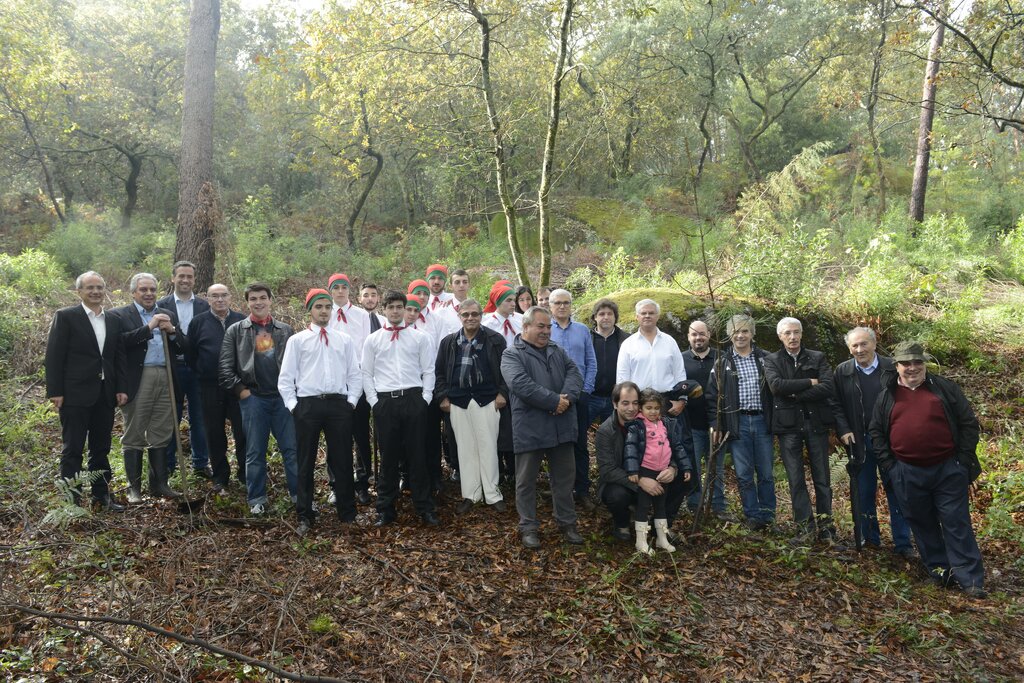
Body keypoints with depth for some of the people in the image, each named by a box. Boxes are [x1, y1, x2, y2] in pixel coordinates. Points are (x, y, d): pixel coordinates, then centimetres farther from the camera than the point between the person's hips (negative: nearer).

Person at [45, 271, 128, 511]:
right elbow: (54, 356, -7)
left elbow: (119, 356, 12)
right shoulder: (65, 317, -4)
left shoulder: (113, 320, 11)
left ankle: (101, 495, 21)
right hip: (75, 394, -5)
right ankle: (71, 499, 8)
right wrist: (55, 391, -11)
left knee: (101, 448, 12)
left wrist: (121, 388, 4)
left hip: (105, 395, 5)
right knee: (72, 449, 1)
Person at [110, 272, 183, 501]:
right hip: (137, 380, -4)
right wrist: (149, 328, -17)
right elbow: (121, 342, -16)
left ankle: (159, 483, 19)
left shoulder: (169, 315, 16)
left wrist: (172, 331, -7)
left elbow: (181, 349, 11)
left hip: (165, 379, 4)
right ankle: (134, 487, 12)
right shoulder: (120, 315, 1)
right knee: (133, 436, 4)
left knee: (161, 435, 10)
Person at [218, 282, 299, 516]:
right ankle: (257, 499, 17)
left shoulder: (285, 330, 10)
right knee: (255, 452, 6)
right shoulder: (235, 331, 6)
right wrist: (241, 390, -4)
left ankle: (299, 495, 11)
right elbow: (225, 367, 2)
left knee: (292, 448, 1)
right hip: (253, 398, -1)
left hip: (283, 396, 1)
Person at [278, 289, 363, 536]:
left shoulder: (345, 340, 10)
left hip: (339, 404, 1)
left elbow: (355, 374, 10)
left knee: (343, 460, 7)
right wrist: (293, 405, -4)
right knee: (305, 462, 5)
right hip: (307, 404, -1)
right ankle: (305, 516, 16)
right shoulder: (297, 340, 6)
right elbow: (286, 377, 3)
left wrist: (351, 401, 0)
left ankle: (347, 512, 20)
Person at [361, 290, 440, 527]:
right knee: (388, 457, 6)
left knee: (417, 455, 4)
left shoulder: (420, 338, 7)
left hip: (414, 399, 0)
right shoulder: (372, 340, 8)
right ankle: (385, 510, 18)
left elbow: (428, 371, 6)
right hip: (385, 401, 0)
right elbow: (366, 374, 8)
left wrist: (425, 398, -3)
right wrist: (374, 401, -1)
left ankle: (425, 508, 15)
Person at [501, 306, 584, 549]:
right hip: (529, 428, -5)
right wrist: (555, 401, -20)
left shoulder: (558, 352, 15)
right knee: (526, 481, 6)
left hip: (561, 427, 5)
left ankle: (567, 523, 27)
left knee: (565, 478, 13)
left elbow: (574, 374, 1)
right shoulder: (512, 355, -4)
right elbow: (521, 385, -20)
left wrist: (567, 397, -19)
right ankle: (528, 527, 19)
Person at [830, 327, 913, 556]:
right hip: (860, 442, 1)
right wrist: (844, 430, -10)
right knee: (865, 492, 9)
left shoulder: (892, 368, -4)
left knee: (896, 491, 6)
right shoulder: (842, 372, 0)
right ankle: (869, 538, 22)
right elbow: (836, 405, 1)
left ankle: (903, 542, 13)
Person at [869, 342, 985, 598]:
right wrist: (888, 465, 1)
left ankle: (970, 579, 7)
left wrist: (964, 460, -3)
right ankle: (938, 569, 23)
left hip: (948, 470, -2)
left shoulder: (945, 388, 2)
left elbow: (969, 423, 3)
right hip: (907, 475, 2)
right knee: (922, 525, 10)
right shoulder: (887, 396, 6)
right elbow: (876, 432, 10)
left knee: (957, 524, 1)